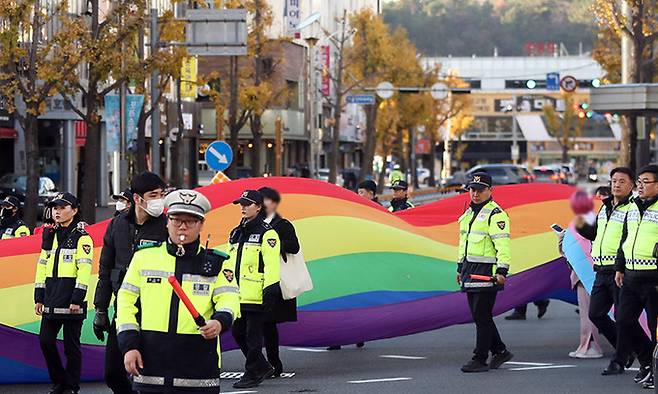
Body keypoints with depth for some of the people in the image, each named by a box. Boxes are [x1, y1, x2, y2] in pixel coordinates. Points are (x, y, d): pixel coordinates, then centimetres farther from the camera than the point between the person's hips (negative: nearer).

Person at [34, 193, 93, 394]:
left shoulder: (81, 238, -5)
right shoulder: (50, 236, 16)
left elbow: (84, 269, -12)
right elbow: (42, 267, 17)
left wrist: (77, 299, -17)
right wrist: (39, 297, 12)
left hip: (71, 301, -7)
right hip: (52, 300, 7)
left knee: (71, 345, -1)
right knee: (46, 341, 4)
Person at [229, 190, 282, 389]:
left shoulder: (267, 234, -8)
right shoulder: (236, 234, 17)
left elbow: (271, 264, -13)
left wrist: (271, 290, -19)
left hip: (256, 295, -8)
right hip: (238, 295, 8)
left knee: (253, 335, -3)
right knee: (238, 332, 12)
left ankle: (252, 374, 6)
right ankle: (263, 367, 24)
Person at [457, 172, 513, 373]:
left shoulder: (495, 214, -10)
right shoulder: (469, 213, 18)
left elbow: (502, 244, -17)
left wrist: (502, 270, -22)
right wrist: (461, 268, 26)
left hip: (486, 272, -9)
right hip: (471, 271, 9)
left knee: (482, 316, -7)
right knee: (478, 316, 11)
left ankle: (480, 359, -3)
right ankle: (500, 351, 23)